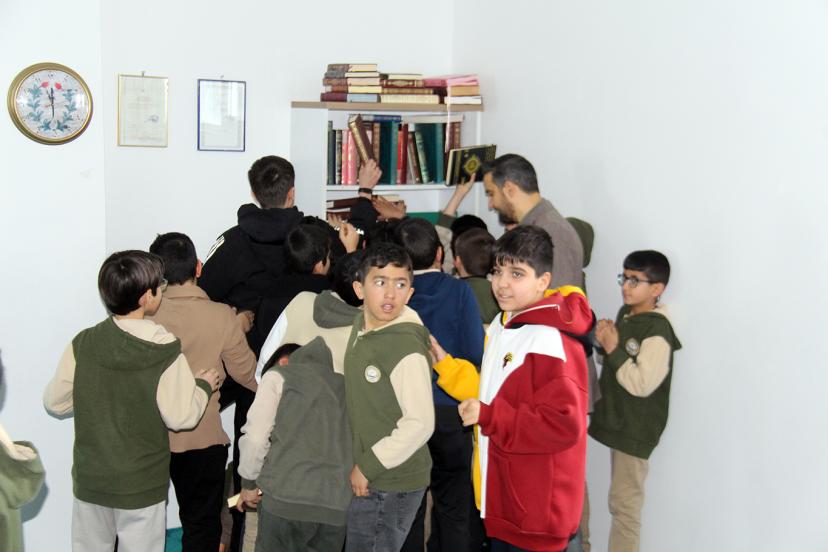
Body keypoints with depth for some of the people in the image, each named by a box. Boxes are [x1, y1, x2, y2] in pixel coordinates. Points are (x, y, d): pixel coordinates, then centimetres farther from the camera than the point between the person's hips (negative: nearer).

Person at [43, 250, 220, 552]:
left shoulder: (82, 344, -10)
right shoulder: (165, 351, -19)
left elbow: (54, 402, -1)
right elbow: (181, 416, -15)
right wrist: (204, 385, 3)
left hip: (90, 480, 3)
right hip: (141, 486, -3)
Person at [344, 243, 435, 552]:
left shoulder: (407, 349, -24)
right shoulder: (361, 324, 2)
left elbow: (420, 424, -25)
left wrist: (368, 467, -17)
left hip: (392, 484, -8)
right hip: (365, 478, 8)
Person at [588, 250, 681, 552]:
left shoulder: (657, 330, -20)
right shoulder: (625, 314, 8)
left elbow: (642, 384, -25)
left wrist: (613, 349, -20)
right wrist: (603, 343, 0)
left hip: (637, 428, -9)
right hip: (618, 421, 9)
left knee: (624, 504, 0)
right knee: (621, 501, 19)